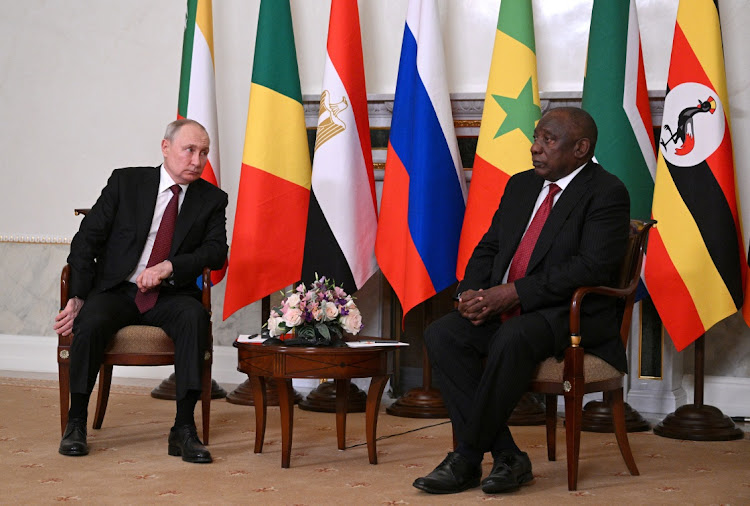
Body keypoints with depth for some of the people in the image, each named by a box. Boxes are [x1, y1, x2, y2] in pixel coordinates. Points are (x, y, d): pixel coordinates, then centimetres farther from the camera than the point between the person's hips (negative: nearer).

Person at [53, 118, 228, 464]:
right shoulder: (126, 182, 5)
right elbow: (87, 238, 2)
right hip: (116, 290, 0)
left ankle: (184, 429, -30)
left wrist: (169, 266, -20)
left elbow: (216, 251, -4)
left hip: (171, 296, 1)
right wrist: (79, 297, -8)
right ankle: (76, 422, -12)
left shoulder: (212, 200, 8)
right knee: (91, 322, -32)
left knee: (195, 317, -33)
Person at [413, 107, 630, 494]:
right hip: (503, 308, 7)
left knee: (512, 338, -36)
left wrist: (512, 293, -23)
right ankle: (505, 457, -18)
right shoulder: (521, 185, 17)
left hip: (573, 316, -7)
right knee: (442, 334, -17)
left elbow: (593, 266, -18)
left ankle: (468, 458, -21)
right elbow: (488, 247, 18)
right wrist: (472, 294, -5)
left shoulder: (606, 193, -6)